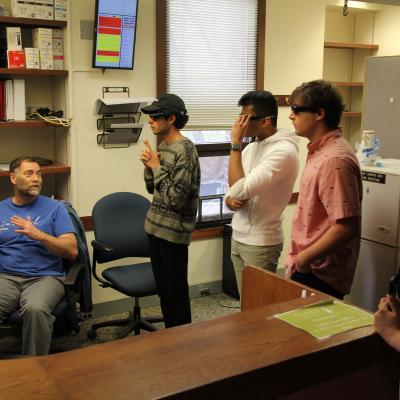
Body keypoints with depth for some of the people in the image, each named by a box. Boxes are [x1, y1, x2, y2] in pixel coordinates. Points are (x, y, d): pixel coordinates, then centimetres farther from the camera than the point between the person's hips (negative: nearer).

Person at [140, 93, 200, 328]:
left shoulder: (185, 150, -18)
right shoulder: (163, 145, 8)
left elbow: (176, 199, -23)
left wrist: (157, 167, -16)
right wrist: (149, 165, -2)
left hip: (174, 231, -8)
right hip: (156, 227, 9)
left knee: (177, 293, 3)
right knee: (163, 289, 17)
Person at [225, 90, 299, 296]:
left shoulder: (283, 151, -19)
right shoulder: (250, 147, 9)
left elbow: (240, 190, -25)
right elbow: (232, 191, 14)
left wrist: (236, 144, -19)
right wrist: (229, 200, -10)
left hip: (261, 243, -8)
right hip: (238, 237, 8)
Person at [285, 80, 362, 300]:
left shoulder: (334, 160, -23)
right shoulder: (320, 151, 10)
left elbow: (346, 227, -27)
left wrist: (304, 258, -17)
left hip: (317, 276, -9)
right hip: (306, 269, 9)